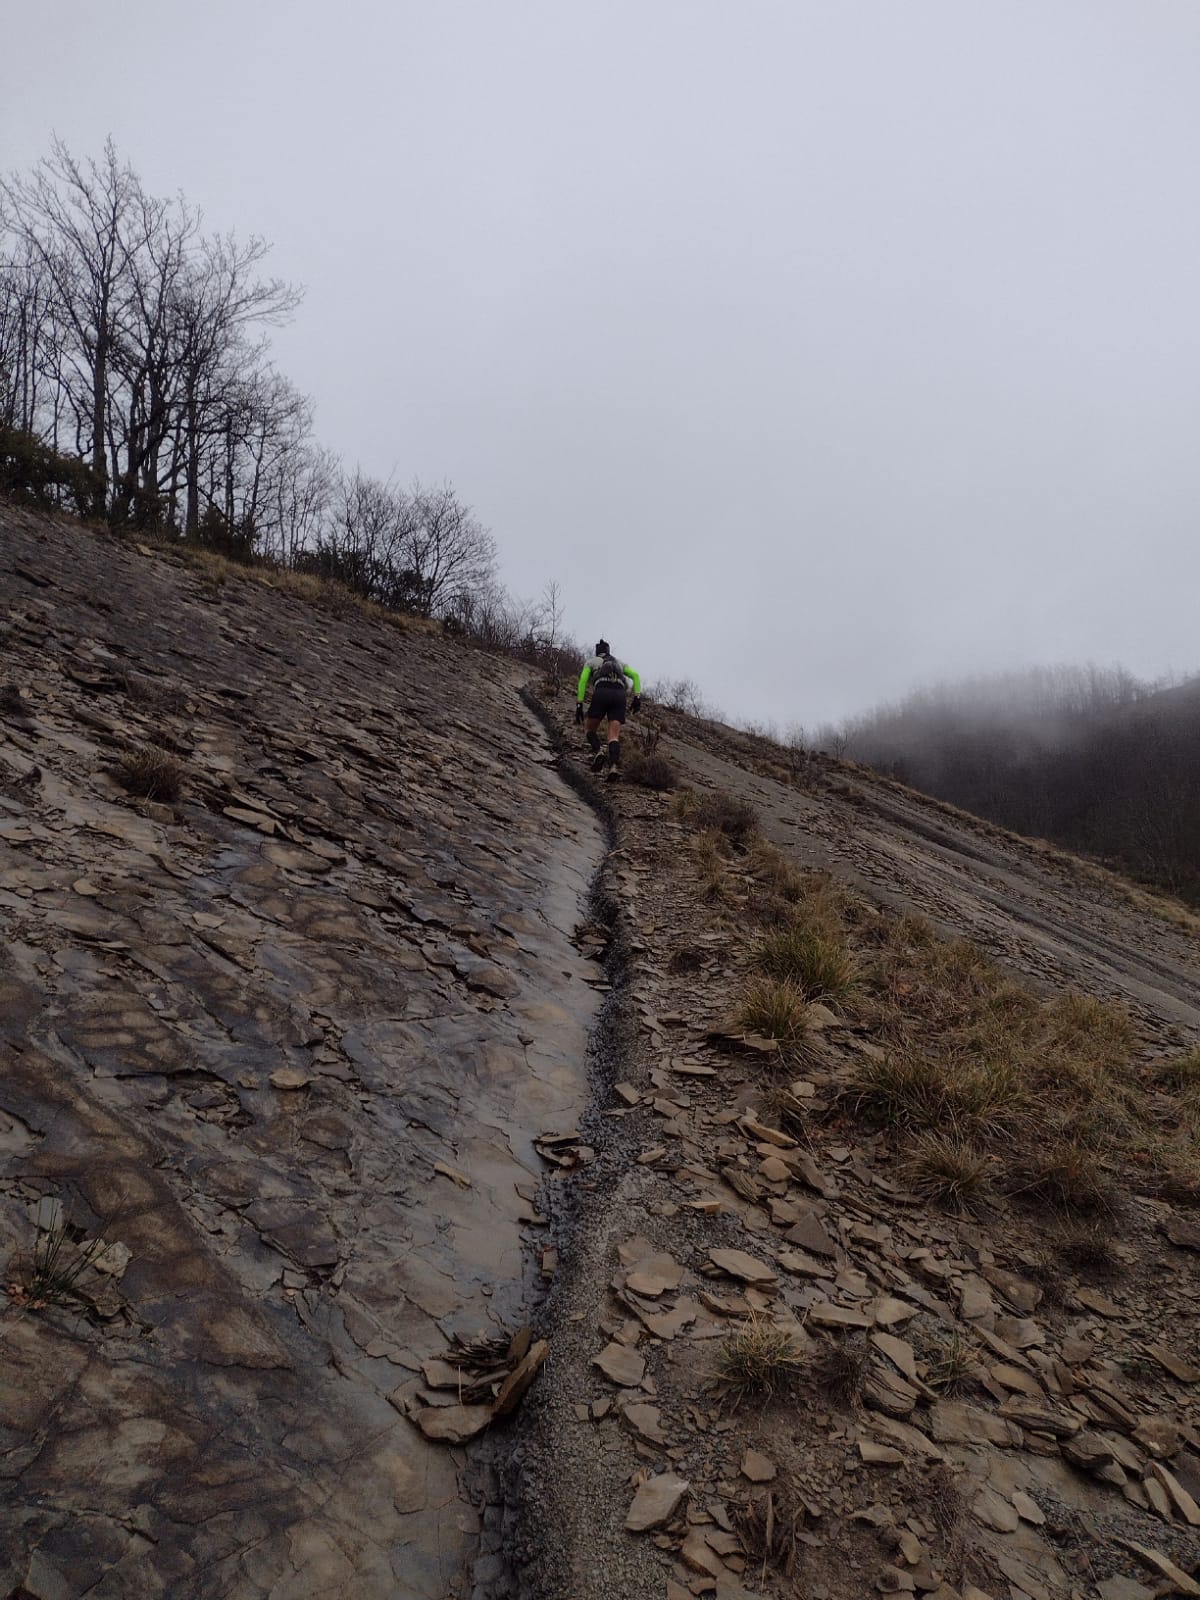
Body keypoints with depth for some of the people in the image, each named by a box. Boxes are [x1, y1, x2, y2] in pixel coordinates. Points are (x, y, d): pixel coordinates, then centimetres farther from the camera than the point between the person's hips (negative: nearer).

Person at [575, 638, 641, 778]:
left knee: (589, 728, 16)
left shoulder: (590, 662, 26)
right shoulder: (620, 663, 33)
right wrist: (637, 697, 8)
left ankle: (598, 751, -13)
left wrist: (579, 704, 6)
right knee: (614, 735, -2)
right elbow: (635, 675, 15)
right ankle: (613, 766, -25)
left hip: (601, 693, -2)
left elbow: (583, 681, 9)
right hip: (620, 695, 2)